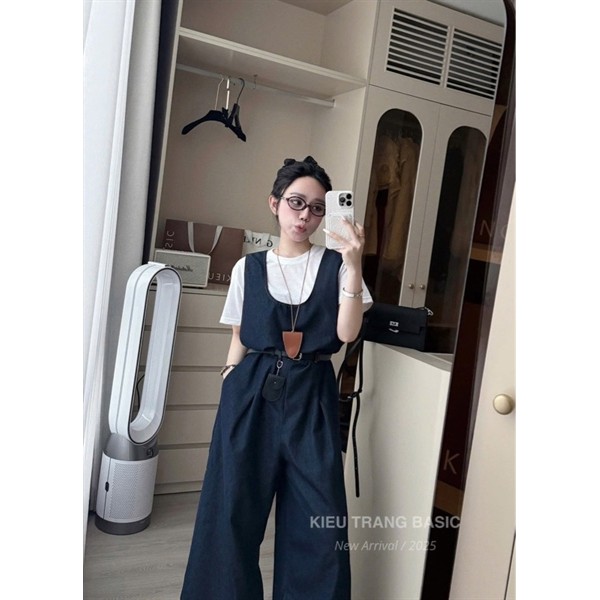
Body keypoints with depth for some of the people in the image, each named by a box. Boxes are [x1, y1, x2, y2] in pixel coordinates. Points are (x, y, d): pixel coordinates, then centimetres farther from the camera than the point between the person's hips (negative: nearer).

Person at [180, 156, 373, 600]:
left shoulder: (335, 265, 3)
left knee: (320, 518, -1)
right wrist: (230, 385, 2)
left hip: (311, 395, -1)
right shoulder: (248, 268, 7)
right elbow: (239, 339, 11)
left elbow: (347, 333, -9)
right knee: (234, 509, 5)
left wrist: (354, 264, -17)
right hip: (253, 392, 1)